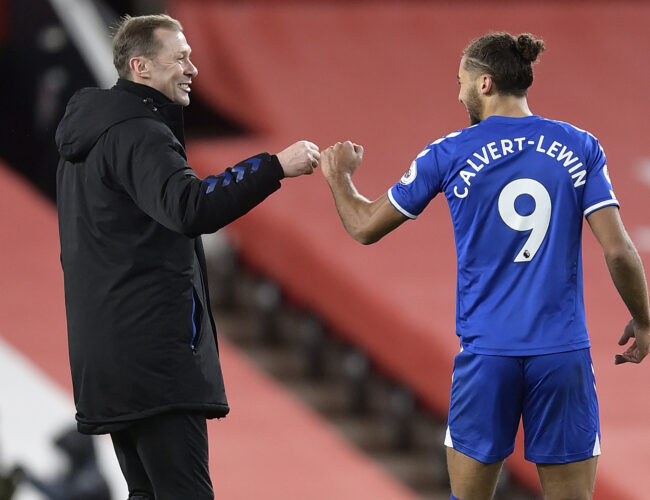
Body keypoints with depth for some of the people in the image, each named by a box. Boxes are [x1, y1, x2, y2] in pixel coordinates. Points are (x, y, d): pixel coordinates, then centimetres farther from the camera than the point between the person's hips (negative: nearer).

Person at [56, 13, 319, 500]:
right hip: (153, 349, -10)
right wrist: (275, 167, -30)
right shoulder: (138, 135, -13)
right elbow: (190, 208, -30)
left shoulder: (89, 137, 20)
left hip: (107, 349, 10)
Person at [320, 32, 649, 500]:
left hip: (487, 354, 0)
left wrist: (339, 176, 30)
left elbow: (365, 227, 10)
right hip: (563, 354, 0)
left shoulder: (450, 154, 1)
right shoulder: (580, 147, 2)